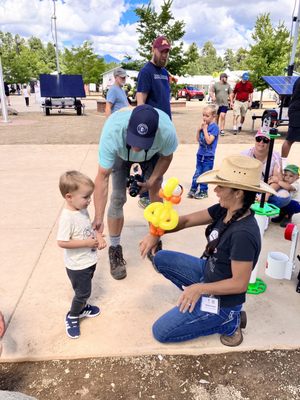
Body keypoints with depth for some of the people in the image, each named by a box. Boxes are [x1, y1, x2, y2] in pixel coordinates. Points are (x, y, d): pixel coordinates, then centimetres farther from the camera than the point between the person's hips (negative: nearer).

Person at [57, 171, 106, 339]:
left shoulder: (83, 210, -3)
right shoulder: (68, 217, -29)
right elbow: (62, 242, -28)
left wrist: (99, 237, -8)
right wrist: (87, 243, -27)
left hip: (89, 261, 8)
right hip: (77, 265, -8)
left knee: (84, 290, 26)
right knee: (83, 292, 8)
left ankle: (82, 307, 49)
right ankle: (72, 317, 30)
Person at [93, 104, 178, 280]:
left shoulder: (167, 130, -41)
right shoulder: (112, 131, -45)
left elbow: (166, 156, -16)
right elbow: (102, 177, -42)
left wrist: (151, 182, -23)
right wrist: (98, 218, -46)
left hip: (152, 155, 1)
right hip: (121, 155, -1)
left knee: (156, 195, -4)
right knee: (118, 198, -11)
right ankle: (115, 250, 7)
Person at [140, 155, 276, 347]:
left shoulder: (243, 234, -34)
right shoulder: (224, 210, -11)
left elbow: (239, 284, -27)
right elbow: (187, 220, -5)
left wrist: (199, 289, -26)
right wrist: (156, 233, -16)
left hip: (221, 299, -8)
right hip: (208, 272, 8)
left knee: (160, 332, 0)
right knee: (162, 259, 9)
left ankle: (227, 322, 7)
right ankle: (199, 299, 11)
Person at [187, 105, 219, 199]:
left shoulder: (214, 127, -13)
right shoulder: (204, 125, 6)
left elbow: (209, 141, -22)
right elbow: (198, 139, 10)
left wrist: (205, 129, -18)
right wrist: (199, 129, -4)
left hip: (208, 156, -6)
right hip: (200, 153, 6)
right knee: (197, 173, 11)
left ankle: (203, 191, 16)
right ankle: (193, 189, 18)